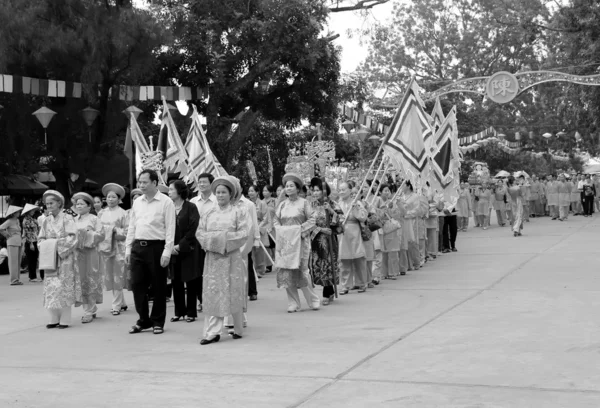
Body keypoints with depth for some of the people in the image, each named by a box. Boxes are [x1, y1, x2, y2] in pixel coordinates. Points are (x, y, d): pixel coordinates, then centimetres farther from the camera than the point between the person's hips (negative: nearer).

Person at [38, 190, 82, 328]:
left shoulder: (67, 219, -4)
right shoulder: (46, 221, 11)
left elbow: (72, 238, -11)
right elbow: (41, 239, 14)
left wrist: (58, 245, -15)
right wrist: (44, 247, -4)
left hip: (65, 258, -5)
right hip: (50, 259, 5)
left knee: (65, 287, -5)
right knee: (50, 287, 3)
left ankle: (65, 319, 0)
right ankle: (54, 318, 10)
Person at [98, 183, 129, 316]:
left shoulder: (122, 213, -1)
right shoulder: (101, 213, 12)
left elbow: (127, 232, -4)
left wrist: (115, 230, -17)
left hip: (118, 247, -5)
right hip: (104, 247, 5)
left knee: (117, 276, -3)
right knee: (109, 277, 7)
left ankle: (116, 305, 3)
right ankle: (122, 303, 19)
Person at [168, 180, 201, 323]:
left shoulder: (191, 208, -4)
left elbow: (192, 229, -9)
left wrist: (180, 245, -14)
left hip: (188, 250, -3)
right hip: (173, 251, 4)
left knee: (190, 282, 2)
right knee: (176, 282, 6)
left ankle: (191, 312, 9)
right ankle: (179, 312, 15)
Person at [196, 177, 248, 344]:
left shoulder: (238, 211, 2)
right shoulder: (209, 213, 13)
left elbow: (243, 233, -6)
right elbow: (199, 232, 6)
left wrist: (225, 238, -14)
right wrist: (213, 239, -11)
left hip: (232, 257, -3)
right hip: (213, 257, 3)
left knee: (233, 292, 2)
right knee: (213, 293, -1)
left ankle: (238, 329, 16)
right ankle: (212, 332, -1)